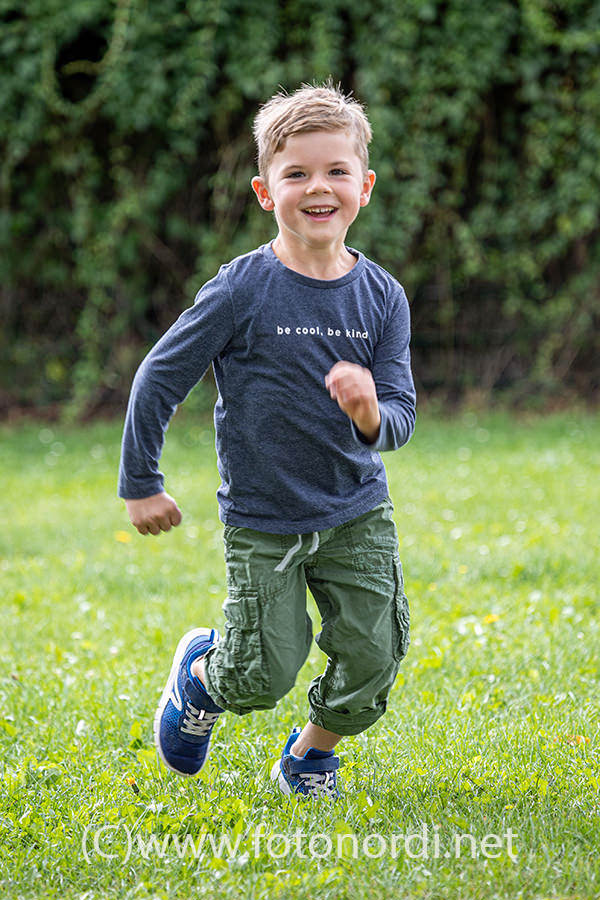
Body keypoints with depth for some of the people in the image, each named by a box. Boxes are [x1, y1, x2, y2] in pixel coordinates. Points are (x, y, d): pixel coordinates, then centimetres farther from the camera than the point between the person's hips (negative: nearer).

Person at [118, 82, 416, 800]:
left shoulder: (381, 296, -4)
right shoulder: (242, 291, -15)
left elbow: (401, 414, -5)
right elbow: (157, 381, -6)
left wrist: (372, 417, -29)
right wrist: (140, 485, -1)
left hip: (358, 515, 3)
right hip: (262, 519, -3)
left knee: (374, 657, -2)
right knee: (264, 675, -2)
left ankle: (311, 753, 28)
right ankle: (201, 668, 34)